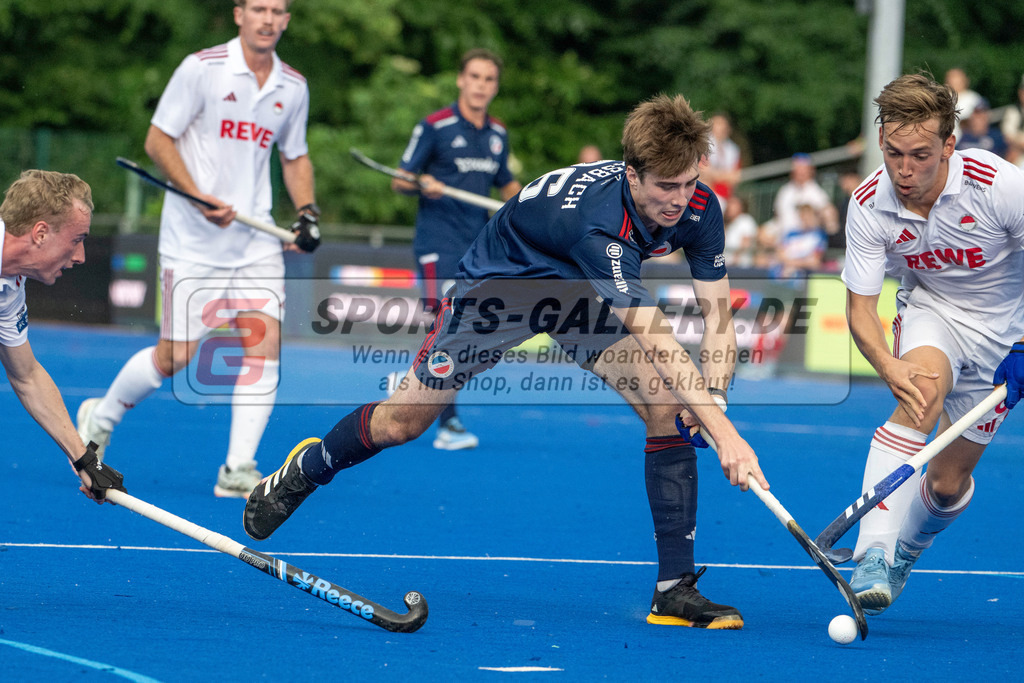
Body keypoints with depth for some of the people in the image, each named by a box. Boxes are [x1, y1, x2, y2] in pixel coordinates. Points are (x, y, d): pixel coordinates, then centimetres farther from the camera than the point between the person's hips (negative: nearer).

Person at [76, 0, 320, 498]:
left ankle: (237, 470, -6)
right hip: (193, 240, -4)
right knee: (175, 355, -2)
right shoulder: (201, 68, -9)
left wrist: (306, 210, 3)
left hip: (257, 240, 4)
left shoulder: (293, 87, 7)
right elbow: (158, 141, -8)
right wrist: (199, 199, -20)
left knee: (265, 342, -10)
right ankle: (99, 419, 25)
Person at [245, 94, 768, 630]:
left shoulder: (698, 207, -23)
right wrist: (724, 433, -52)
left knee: (670, 409, -17)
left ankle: (674, 588, -11)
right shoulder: (597, 221, -43)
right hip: (500, 281, -5)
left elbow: (717, 317, -17)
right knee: (402, 422, 4)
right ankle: (307, 469, 38)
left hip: (586, 290, 5)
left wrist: (712, 399, -35)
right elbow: (658, 344, -48)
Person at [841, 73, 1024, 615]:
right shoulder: (869, 206, -22)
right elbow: (859, 307, -17)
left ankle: (906, 550, 36)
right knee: (922, 392, -34)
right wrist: (889, 368, -37)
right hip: (929, 310, 0)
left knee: (949, 482, 1)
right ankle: (872, 552, -39)